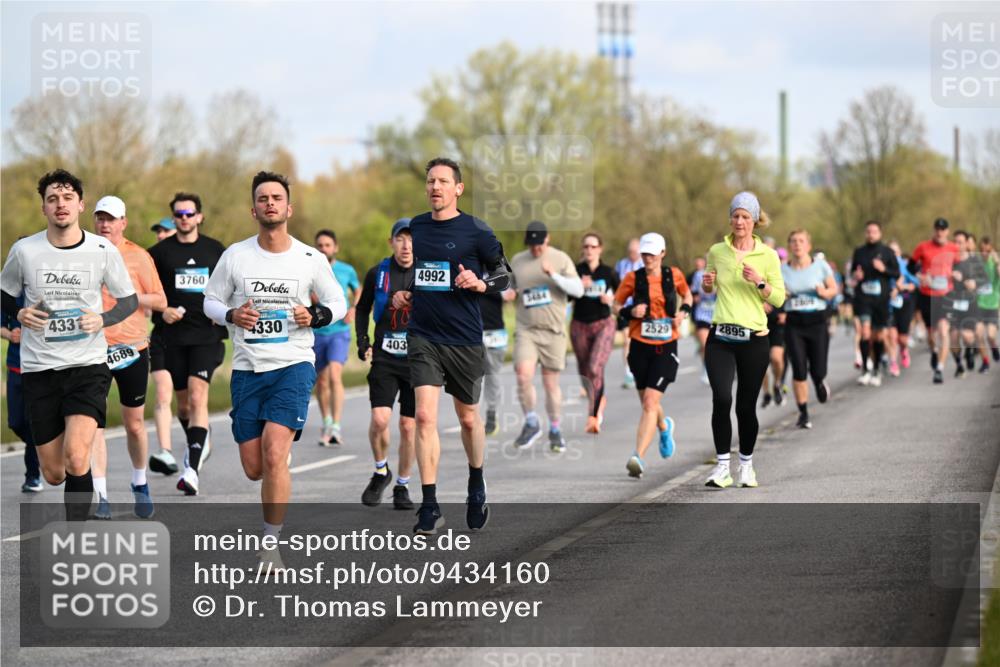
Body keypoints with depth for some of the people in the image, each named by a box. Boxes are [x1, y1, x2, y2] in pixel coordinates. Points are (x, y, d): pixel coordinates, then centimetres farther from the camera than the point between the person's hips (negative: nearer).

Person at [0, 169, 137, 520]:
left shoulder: (103, 251, -3)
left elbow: (129, 300, 8)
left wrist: (102, 319, -11)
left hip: (88, 364, -2)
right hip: (39, 369, 2)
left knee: (76, 460, -21)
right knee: (53, 474, 5)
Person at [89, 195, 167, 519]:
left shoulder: (138, 256, 0)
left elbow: (160, 301, -1)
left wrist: (129, 295, -15)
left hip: (130, 347, -1)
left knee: (135, 423, 8)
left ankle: (140, 484, 30)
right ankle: (100, 496, -7)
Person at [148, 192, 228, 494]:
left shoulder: (216, 251, 5)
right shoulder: (159, 252, 3)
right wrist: (162, 311, -10)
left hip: (207, 336, -2)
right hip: (172, 335, 2)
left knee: (198, 395, -17)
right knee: (183, 400, 12)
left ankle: (192, 468, -23)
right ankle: (200, 444, 41)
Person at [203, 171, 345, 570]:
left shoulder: (311, 259, -1)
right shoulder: (235, 256, 1)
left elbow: (338, 303, 10)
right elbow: (210, 300, 9)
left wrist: (315, 316, -11)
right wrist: (232, 315, -13)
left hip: (294, 364, -2)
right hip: (247, 368, 2)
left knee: (274, 453, -20)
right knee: (254, 469, 3)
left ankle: (271, 545, -10)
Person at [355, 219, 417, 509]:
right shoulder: (377, 273, 2)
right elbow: (362, 309, 16)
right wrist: (362, 341, 5)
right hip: (384, 358, 0)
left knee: (408, 426, 2)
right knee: (380, 419, -15)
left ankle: (402, 486, 18)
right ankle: (381, 472, 11)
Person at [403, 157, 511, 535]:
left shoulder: (476, 231, -5)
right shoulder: (414, 228, 7)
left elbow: (505, 274, 0)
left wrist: (479, 283, -18)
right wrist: (401, 292, 7)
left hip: (465, 339, -2)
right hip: (423, 336, 2)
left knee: (468, 418, 13)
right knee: (424, 415, -12)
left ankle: (476, 489, 38)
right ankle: (430, 508, -11)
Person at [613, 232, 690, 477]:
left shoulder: (674, 275, 1)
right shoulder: (633, 278, 0)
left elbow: (687, 295, 21)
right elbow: (616, 305, 8)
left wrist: (683, 311, 1)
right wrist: (630, 311, -12)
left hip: (666, 348, -2)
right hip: (640, 347, 2)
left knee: (650, 402, -16)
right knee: (647, 403, 14)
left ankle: (638, 457, -23)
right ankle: (664, 427, 50)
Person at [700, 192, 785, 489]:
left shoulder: (767, 255, 1)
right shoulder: (717, 251, 7)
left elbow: (779, 299, 2)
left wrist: (759, 282, -15)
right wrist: (707, 283, -1)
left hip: (754, 339, -1)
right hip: (720, 338, 1)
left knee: (746, 406, 4)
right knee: (721, 399, -17)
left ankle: (746, 465, 23)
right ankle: (722, 466, -12)